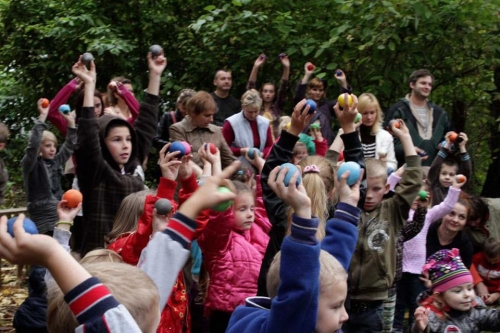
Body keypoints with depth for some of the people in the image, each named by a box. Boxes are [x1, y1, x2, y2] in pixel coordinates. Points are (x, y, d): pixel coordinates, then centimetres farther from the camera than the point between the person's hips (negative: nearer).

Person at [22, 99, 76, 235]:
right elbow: (33, 145, -21)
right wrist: (42, 117, -26)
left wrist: (71, 123, 2)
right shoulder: (31, 165, -6)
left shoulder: (55, 162, 11)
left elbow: (69, 147, 14)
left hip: (59, 219, 7)